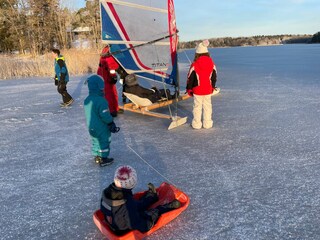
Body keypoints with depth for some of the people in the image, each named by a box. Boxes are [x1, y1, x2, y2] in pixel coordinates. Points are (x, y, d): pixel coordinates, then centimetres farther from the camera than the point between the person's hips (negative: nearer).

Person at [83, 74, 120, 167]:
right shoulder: (101, 101, -26)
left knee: (95, 141, 21)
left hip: (91, 127, 8)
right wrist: (112, 124, -12)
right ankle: (103, 159, 16)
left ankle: (97, 157, 34)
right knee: (104, 142, 7)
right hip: (102, 128, -8)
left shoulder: (87, 100, 0)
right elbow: (105, 115, -24)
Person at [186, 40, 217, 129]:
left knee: (197, 106, 6)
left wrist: (189, 89, 5)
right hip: (208, 90, 3)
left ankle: (197, 124, 14)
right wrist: (212, 87, 23)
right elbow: (214, 77, 9)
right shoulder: (212, 64, 0)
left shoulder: (194, 65, -12)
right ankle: (207, 124, 19)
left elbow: (190, 78, -6)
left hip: (197, 90, -3)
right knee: (207, 106, 12)